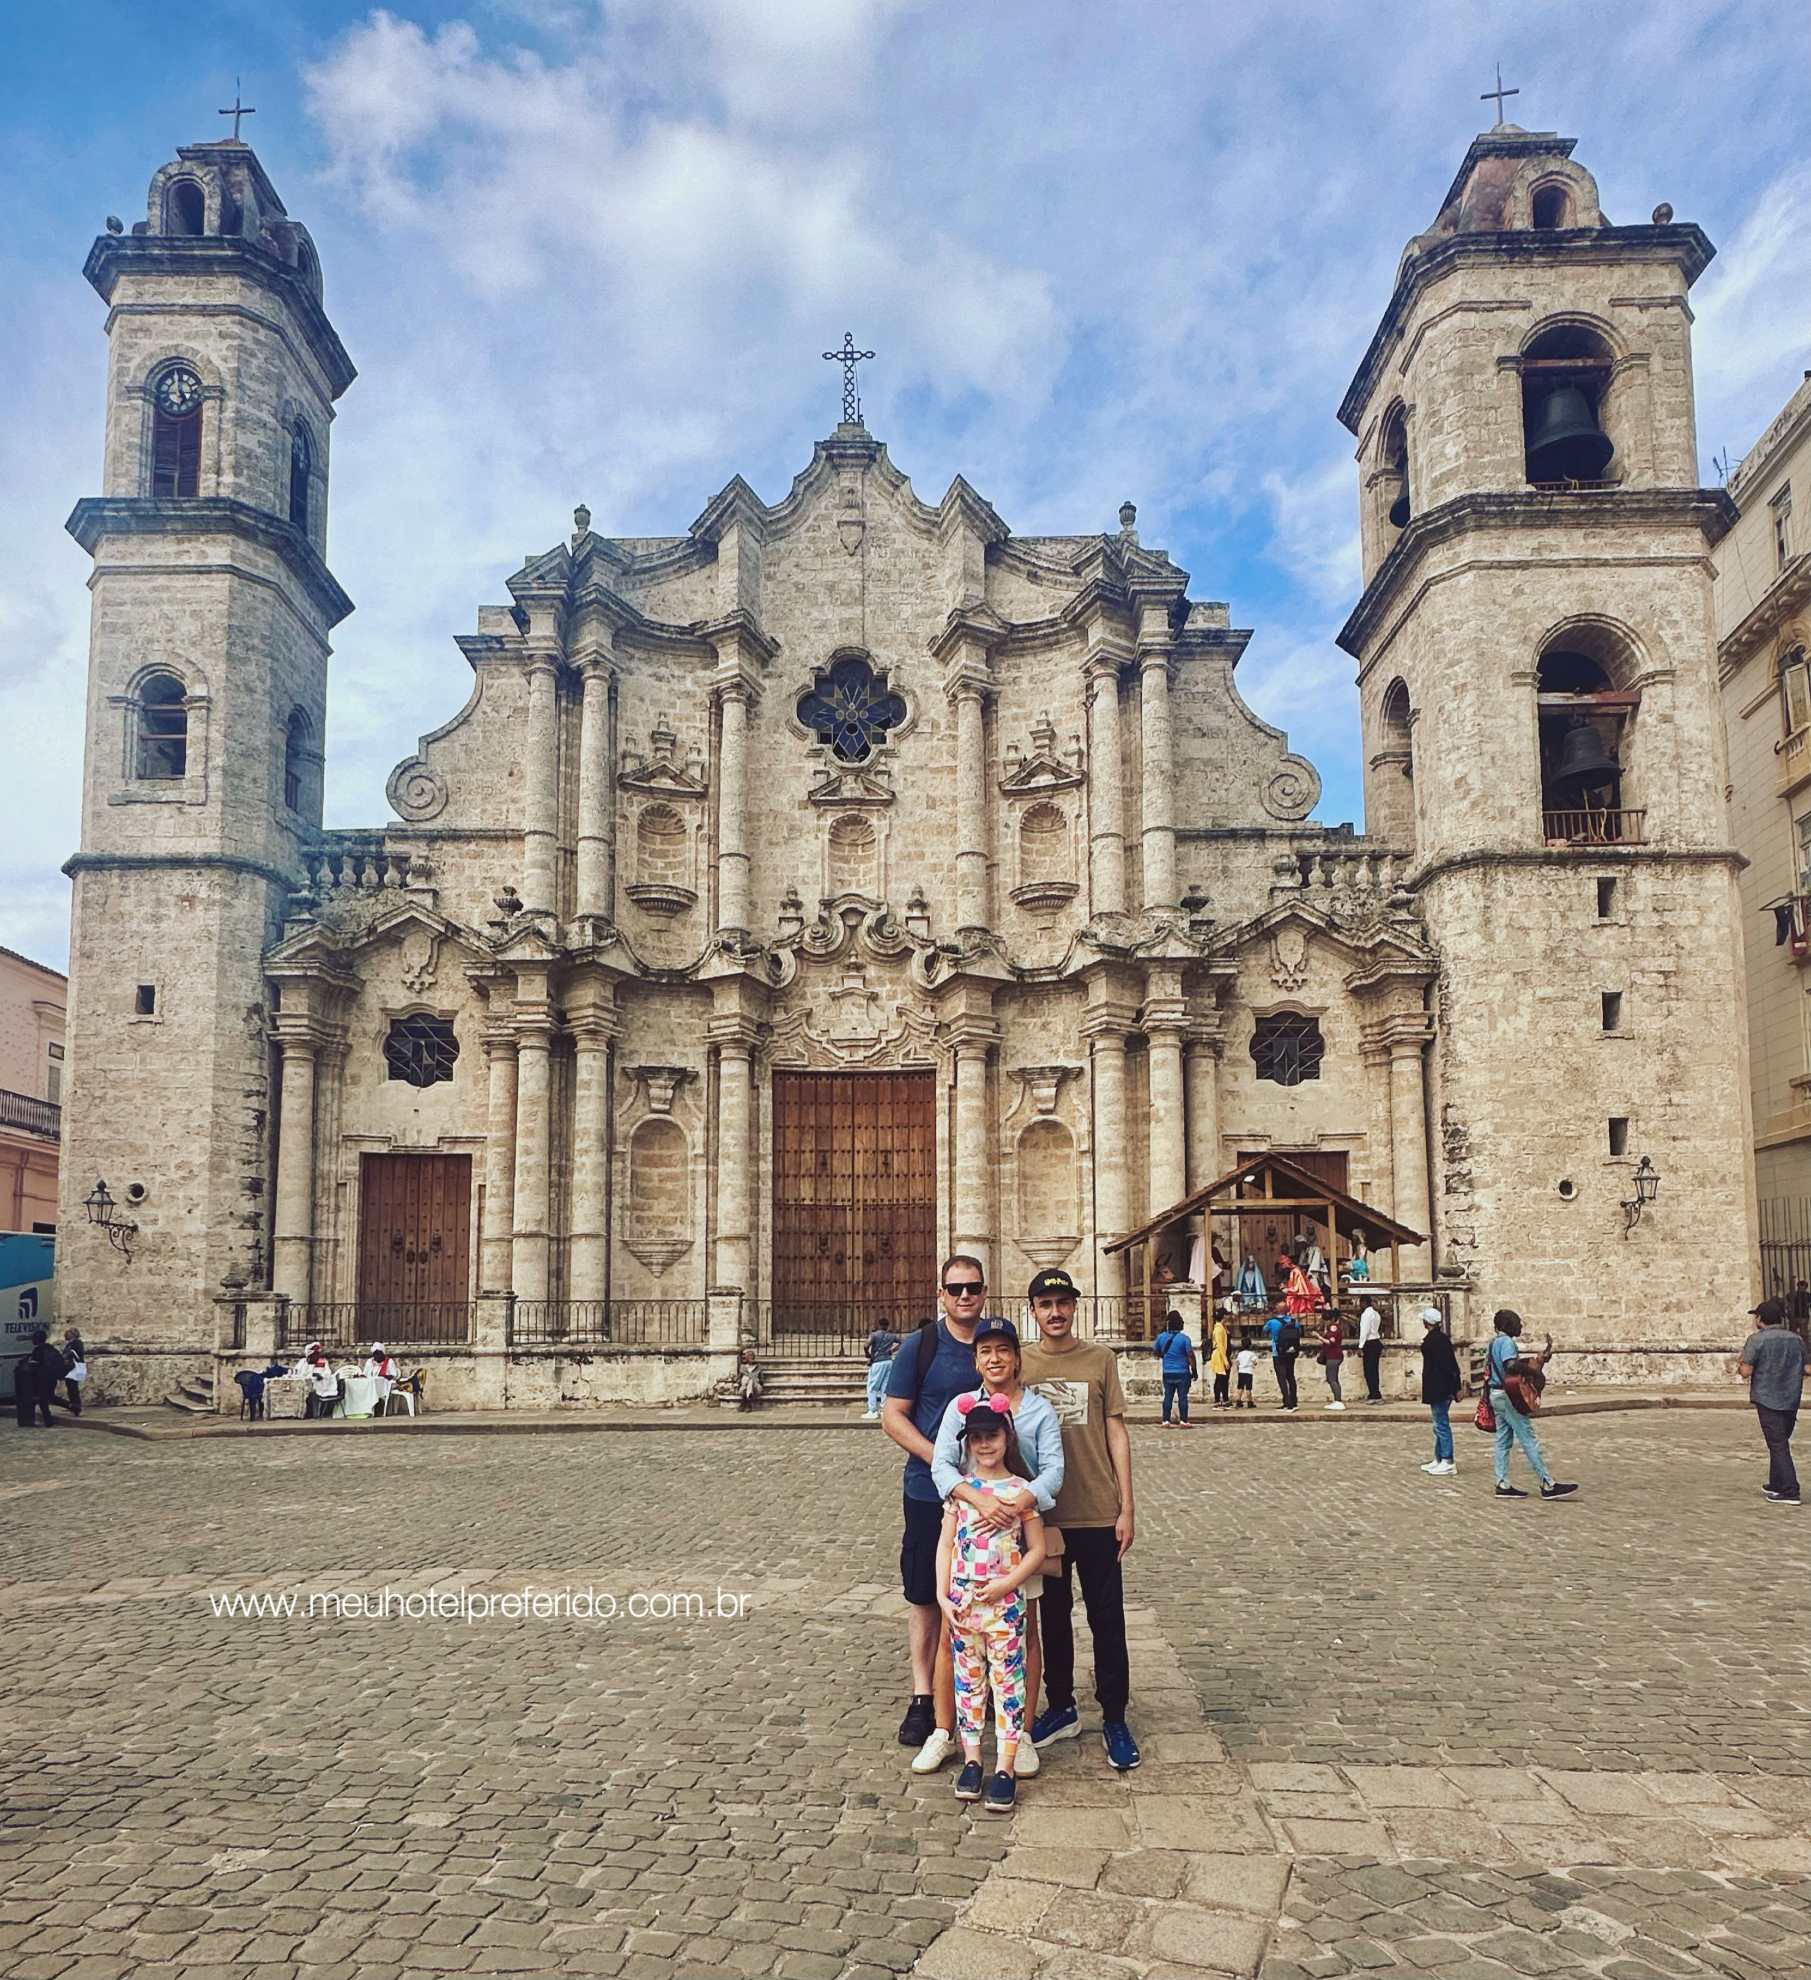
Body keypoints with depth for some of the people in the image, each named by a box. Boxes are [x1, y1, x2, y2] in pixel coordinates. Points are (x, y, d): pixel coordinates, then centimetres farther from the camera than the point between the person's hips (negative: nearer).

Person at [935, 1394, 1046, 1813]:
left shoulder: (1021, 1491, -4)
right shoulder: (959, 1488, 2)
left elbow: (1037, 1550, -3)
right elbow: (945, 1543, 4)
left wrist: (1007, 1584, -13)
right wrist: (943, 1594, -4)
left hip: (1004, 1602, -2)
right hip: (961, 1601, 3)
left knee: (1007, 1680, 1)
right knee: (968, 1680, 11)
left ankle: (1005, 1768, 7)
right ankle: (971, 1760, 21)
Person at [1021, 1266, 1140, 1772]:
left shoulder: (1100, 1359, -1)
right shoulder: (1019, 1364, 1)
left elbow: (1116, 1433, 1)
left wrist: (1126, 1507, -2)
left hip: (1098, 1514, -1)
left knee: (1107, 1620, 4)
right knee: (1052, 1616, 13)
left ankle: (1115, 1720, 15)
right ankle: (1061, 1709, 28)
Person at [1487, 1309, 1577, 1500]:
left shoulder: (1495, 1341, 16)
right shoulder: (1507, 1341, -15)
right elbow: (1511, 1365, -30)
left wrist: (1537, 1359, 10)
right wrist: (1534, 1370, -20)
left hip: (1497, 1395, 10)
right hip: (1509, 1395, -10)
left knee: (1503, 1440, 9)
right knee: (1529, 1440, -7)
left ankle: (1502, 1485, 9)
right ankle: (1547, 1485, -5)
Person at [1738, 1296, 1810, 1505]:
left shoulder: (1757, 1339, -11)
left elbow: (1746, 1371, -15)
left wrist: (1743, 1359, 6)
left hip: (1767, 1399, -5)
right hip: (1791, 1399, 6)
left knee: (1778, 1445, -4)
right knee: (1781, 1443, 19)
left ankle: (1789, 1492, -8)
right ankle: (1776, 1484, 30)